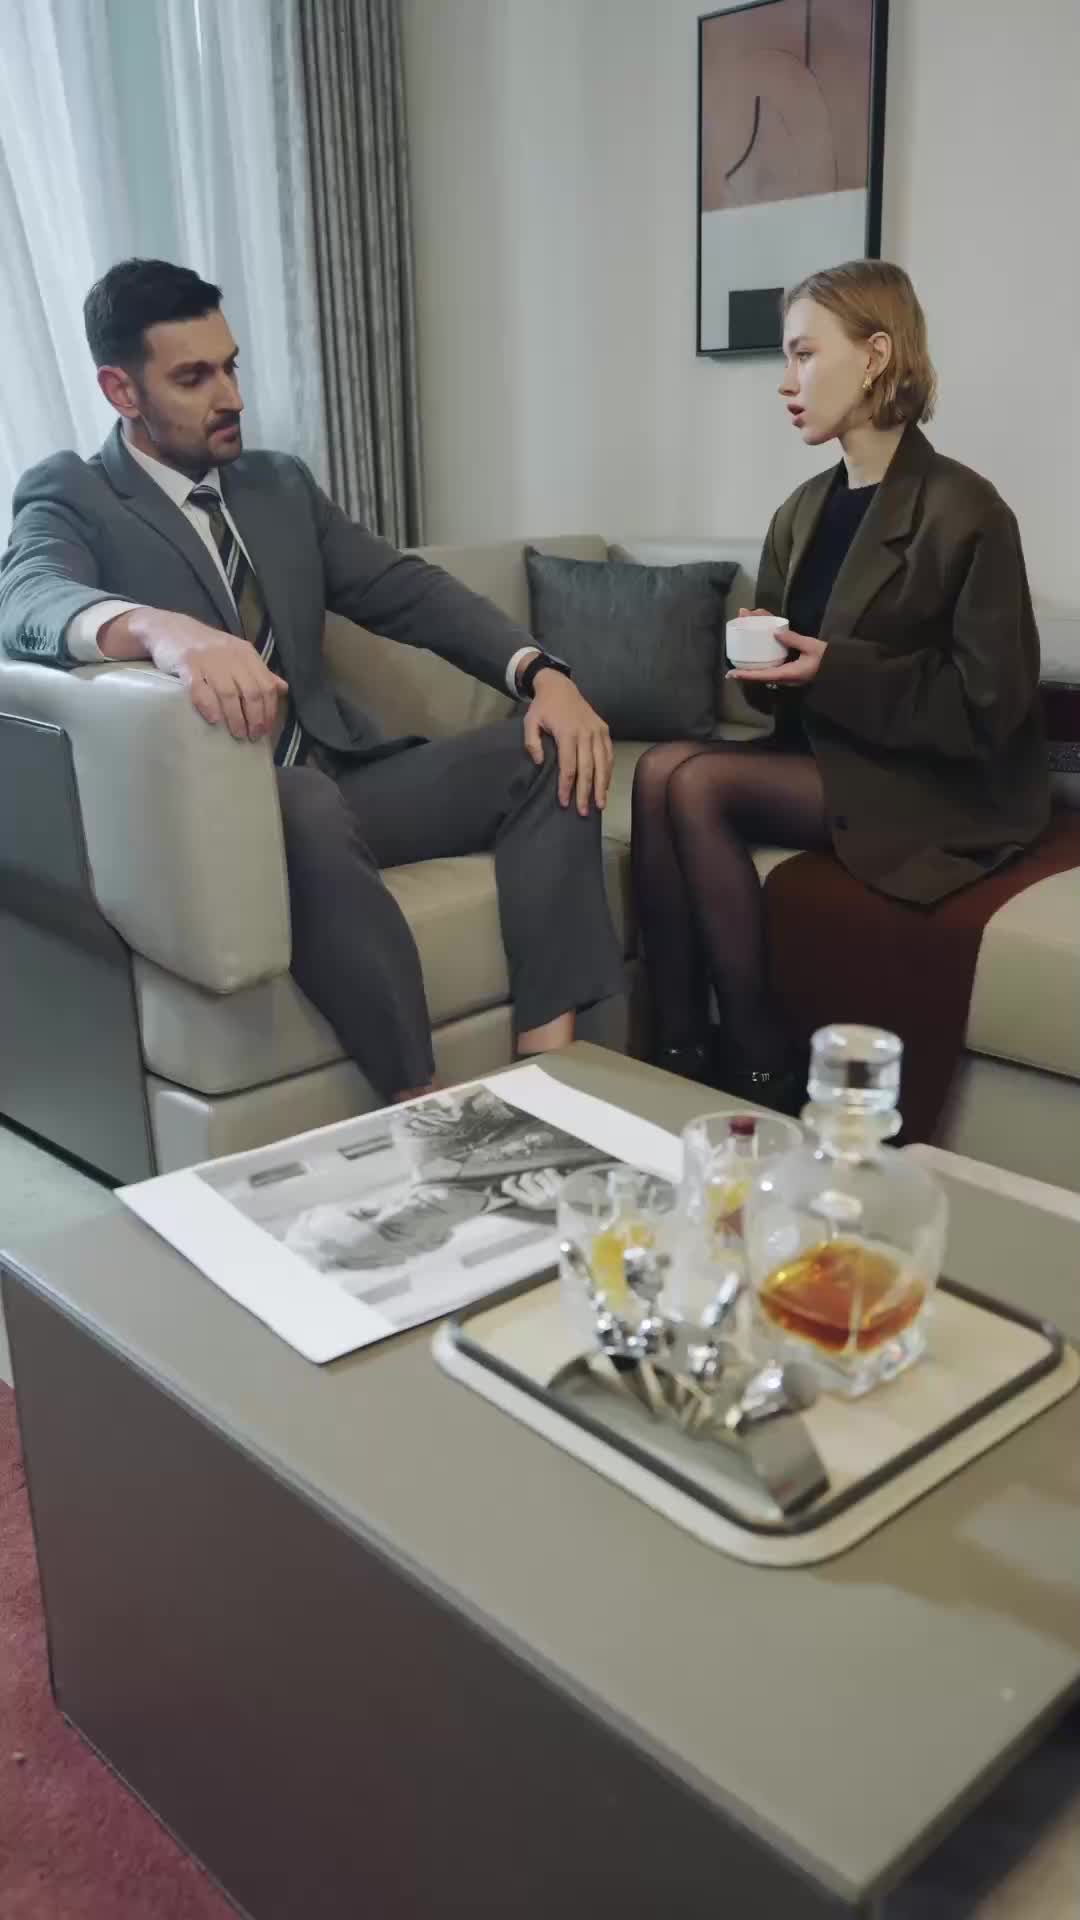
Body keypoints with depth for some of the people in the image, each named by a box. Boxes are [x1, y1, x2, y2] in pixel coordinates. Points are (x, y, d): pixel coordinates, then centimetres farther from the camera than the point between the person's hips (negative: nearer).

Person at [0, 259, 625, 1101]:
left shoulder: (281, 483, 17)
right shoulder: (69, 495, 0)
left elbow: (407, 590, 9)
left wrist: (541, 672, -10)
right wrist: (164, 630, -47)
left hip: (338, 780, 6)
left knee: (551, 749, -13)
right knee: (305, 805, -39)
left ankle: (549, 1064, -23)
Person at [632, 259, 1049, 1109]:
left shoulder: (964, 511, -12)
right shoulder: (803, 511, 10)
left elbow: (989, 707, -14)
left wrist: (834, 672, -20)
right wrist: (764, 660, -5)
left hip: (940, 789, -7)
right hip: (823, 757, 7)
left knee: (694, 783, -25)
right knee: (661, 769, -20)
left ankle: (763, 1071, -16)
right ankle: (679, 1054, -18)